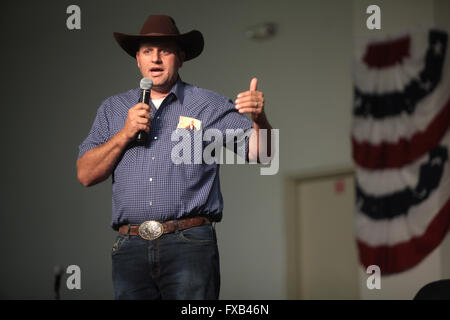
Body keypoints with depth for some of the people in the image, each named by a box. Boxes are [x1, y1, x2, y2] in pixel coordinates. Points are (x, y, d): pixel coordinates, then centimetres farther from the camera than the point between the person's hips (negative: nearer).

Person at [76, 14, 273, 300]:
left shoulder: (209, 105, 9)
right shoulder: (113, 109, 17)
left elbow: (259, 152, 1)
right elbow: (86, 175, 10)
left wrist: (259, 118, -19)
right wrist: (125, 134, -3)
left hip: (189, 245, -2)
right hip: (131, 248, 2)